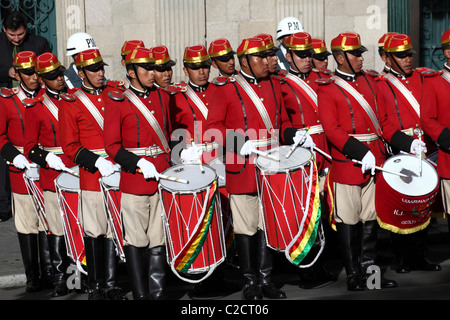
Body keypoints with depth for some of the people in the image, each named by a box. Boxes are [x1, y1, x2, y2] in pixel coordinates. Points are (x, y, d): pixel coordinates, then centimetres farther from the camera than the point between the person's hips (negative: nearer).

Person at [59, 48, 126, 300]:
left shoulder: (116, 91, 7)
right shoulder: (70, 103, -3)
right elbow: (70, 146, -4)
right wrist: (97, 162, -15)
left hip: (120, 170, 3)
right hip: (92, 175, -3)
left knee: (114, 228, 7)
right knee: (94, 231, 3)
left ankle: (111, 284, 17)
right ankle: (95, 286, 15)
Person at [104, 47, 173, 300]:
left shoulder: (163, 96, 12)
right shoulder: (118, 102, -2)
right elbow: (112, 145, -5)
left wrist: (173, 161, 13)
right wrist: (139, 164, -16)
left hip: (164, 176, 4)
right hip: (134, 180, -4)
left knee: (160, 239, 7)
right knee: (136, 241, 2)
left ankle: (158, 293, 15)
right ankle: (141, 294, 13)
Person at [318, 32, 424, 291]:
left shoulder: (369, 81, 15)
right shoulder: (328, 90, -4)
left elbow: (382, 120, 17)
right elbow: (332, 129, -13)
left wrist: (408, 143, 5)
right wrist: (360, 153, -23)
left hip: (374, 162, 6)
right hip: (347, 163, -6)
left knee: (371, 218, 11)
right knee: (348, 221, 2)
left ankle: (370, 269, 22)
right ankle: (354, 275, 13)